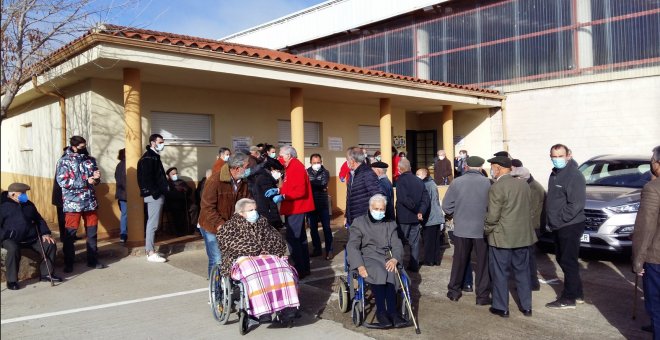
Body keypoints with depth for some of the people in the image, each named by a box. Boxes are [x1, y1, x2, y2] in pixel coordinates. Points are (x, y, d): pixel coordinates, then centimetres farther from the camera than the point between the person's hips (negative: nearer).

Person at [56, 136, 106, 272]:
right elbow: (62, 182, -14)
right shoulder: (64, 161, -4)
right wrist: (86, 181, -18)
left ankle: (93, 260, 21)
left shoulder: (90, 160, 10)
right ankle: (68, 264, 13)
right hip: (72, 203, -4)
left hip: (90, 202, 4)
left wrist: (97, 177, -9)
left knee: (92, 233, 10)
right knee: (70, 234, 2)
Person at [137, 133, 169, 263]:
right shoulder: (148, 158, -12)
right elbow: (147, 178, -21)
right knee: (153, 224, -8)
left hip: (155, 195, 11)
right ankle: (151, 253, -6)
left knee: (151, 223, 13)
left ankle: (149, 250, 19)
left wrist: (164, 188, 15)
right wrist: (155, 193, -22)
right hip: (154, 195, -11)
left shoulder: (153, 156, 20)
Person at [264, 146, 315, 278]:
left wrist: (283, 197, -25)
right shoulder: (291, 167, 14)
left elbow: (300, 191, -24)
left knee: (292, 238, -8)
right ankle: (304, 267, 24)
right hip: (295, 208, 11)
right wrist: (278, 190, 5)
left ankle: (299, 270, -2)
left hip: (296, 209, -11)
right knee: (300, 238, 15)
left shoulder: (296, 167, -17)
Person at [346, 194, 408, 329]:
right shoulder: (359, 222, 8)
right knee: (380, 273, -34)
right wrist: (360, 266, -18)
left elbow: (397, 245, 9)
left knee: (390, 273, -32)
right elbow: (352, 246, -2)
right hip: (367, 258, -3)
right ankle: (391, 313, -31)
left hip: (386, 259, 3)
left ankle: (382, 313, -33)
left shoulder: (390, 224, 19)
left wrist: (395, 259, -15)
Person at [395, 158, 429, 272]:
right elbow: (426, 199, 2)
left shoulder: (401, 180, -13)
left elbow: (403, 198, -24)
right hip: (416, 217, 5)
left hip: (403, 217, -5)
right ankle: (414, 266, 18)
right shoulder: (419, 181, 6)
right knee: (414, 242, 13)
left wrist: (416, 209, -15)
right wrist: (421, 211, -6)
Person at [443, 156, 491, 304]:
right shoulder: (487, 183, -11)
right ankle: (482, 296, 15)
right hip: (481, 229, -2)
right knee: (482, 262, 10)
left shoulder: (456, 182, -6)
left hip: (461, 229, 2)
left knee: (459, 260, 15)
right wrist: (486, 217, 7)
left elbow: (446, 206, -4)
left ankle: (454, 291, 25)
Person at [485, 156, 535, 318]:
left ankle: (501, 307, 13)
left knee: (500, 273, 6)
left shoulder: (497, 187, -16)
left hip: (502, 237, -7)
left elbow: (493, 216, -16)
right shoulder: (524, 185, 5)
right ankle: (526, 307, 24)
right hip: (523, 236, 7)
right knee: (522, 272, 16)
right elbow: (527, 209, 10)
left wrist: (487, 230, -1)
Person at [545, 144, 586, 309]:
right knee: (562, 260, 16)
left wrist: (560, 218, -17)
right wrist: (551, 221, 12)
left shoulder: (574, 175, -15)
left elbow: (577, 203, -21)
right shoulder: (555, 174, 13)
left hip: (570, 226, -9)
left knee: (568, 262, -3)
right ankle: (577, 293, 28)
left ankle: (569, 299, 6)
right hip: (557, 227, 9)